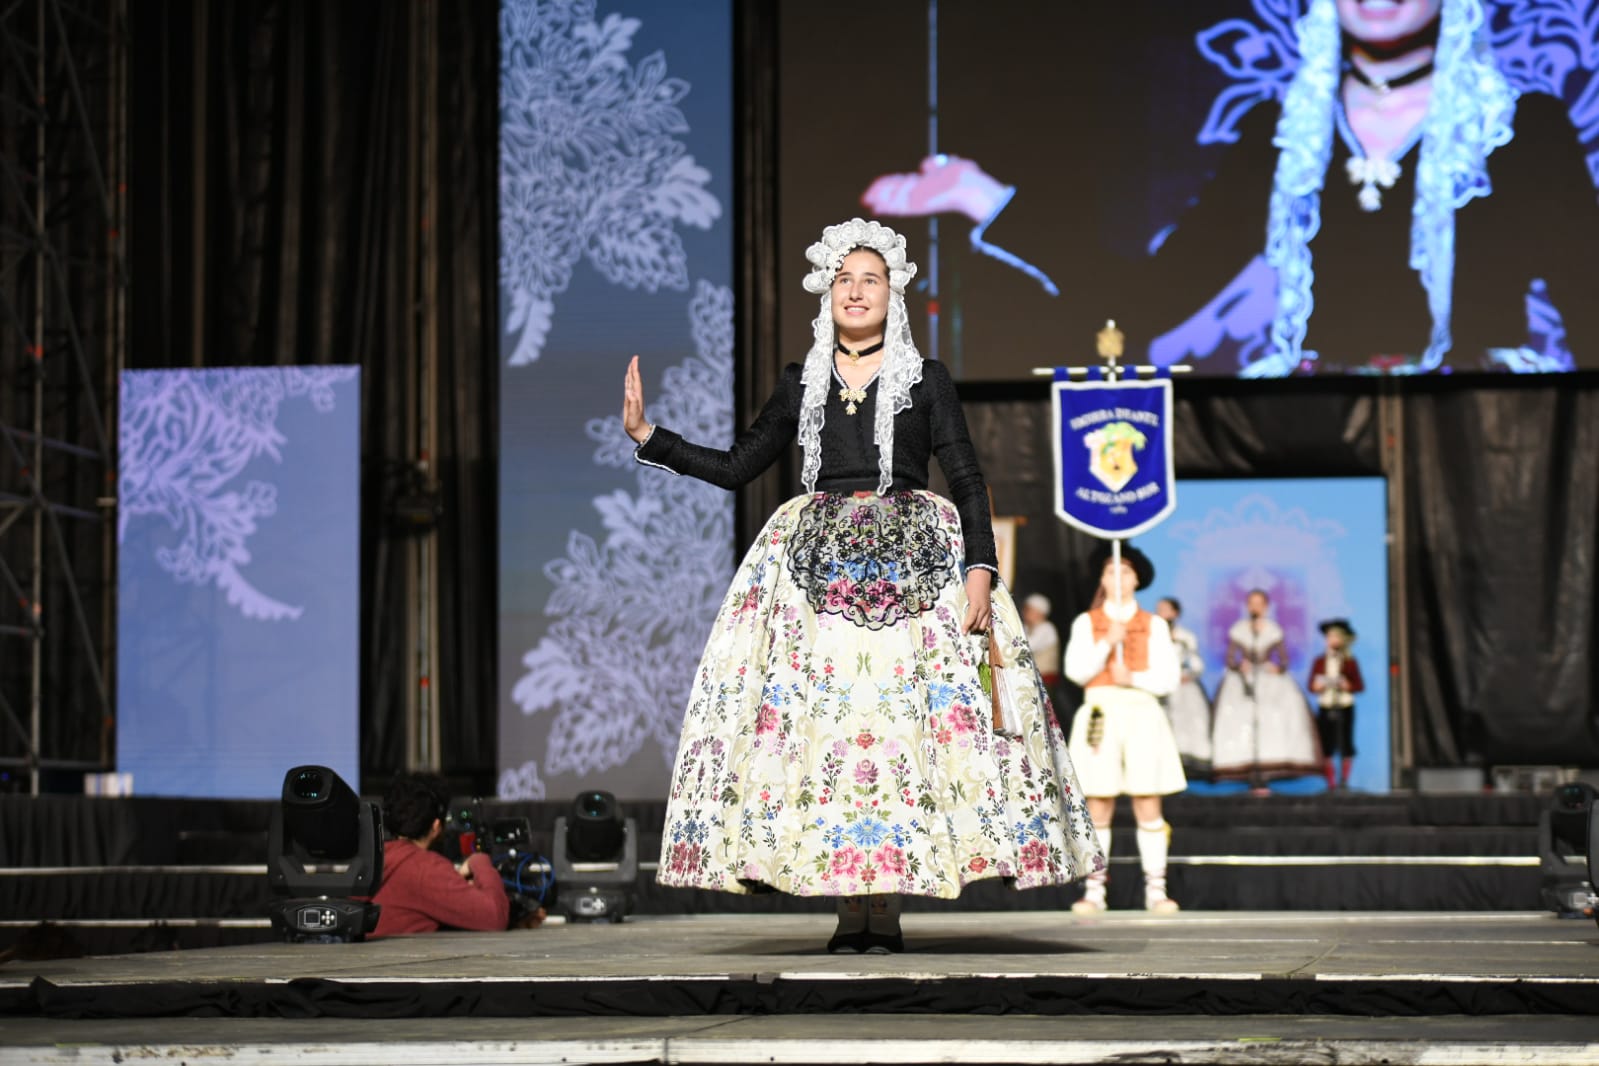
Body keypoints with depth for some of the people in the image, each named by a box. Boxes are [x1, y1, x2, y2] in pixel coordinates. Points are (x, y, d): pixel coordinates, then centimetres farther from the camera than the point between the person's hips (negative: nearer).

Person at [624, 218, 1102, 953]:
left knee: (902, 715, -9)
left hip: (911, 560, -2)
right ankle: (850, 910, -2)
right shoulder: (802, 384, 13)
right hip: (817, 560, 2)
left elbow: (968, 483, 3)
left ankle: (889, 906, -5)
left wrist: (979, 573, -9)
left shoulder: (925, 381, 7)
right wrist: (647, 437, 8)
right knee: (819, 717, -7)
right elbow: (735, 466, 16)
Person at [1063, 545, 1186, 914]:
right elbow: (1076, 671, -2)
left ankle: (1156, 890, -1)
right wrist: (1108, 642, -11)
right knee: (1098, 809, -2)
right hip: (1100, 713, 0)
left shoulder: (1154, 625, 10)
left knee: (1148, 807, -4)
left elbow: (1168, 678, 4)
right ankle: (1094, 890, 1)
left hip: (1142, 714, 0)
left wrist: (1134, 678, -11)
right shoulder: (1086, 623, 10)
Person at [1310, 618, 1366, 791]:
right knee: (1326, 746, -2)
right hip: (1325, 707, 2)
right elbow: (1311, 685, 10)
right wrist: (1317, 686, -12)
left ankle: (1344, 780, 4)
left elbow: (1360, 685, 0)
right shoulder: (1319, 661, 9)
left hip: (1344, 707, -2)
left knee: (1345, 745, -4)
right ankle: (1330, 782, 3)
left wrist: (1346, 686, -18)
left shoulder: (1350, 662, 2)